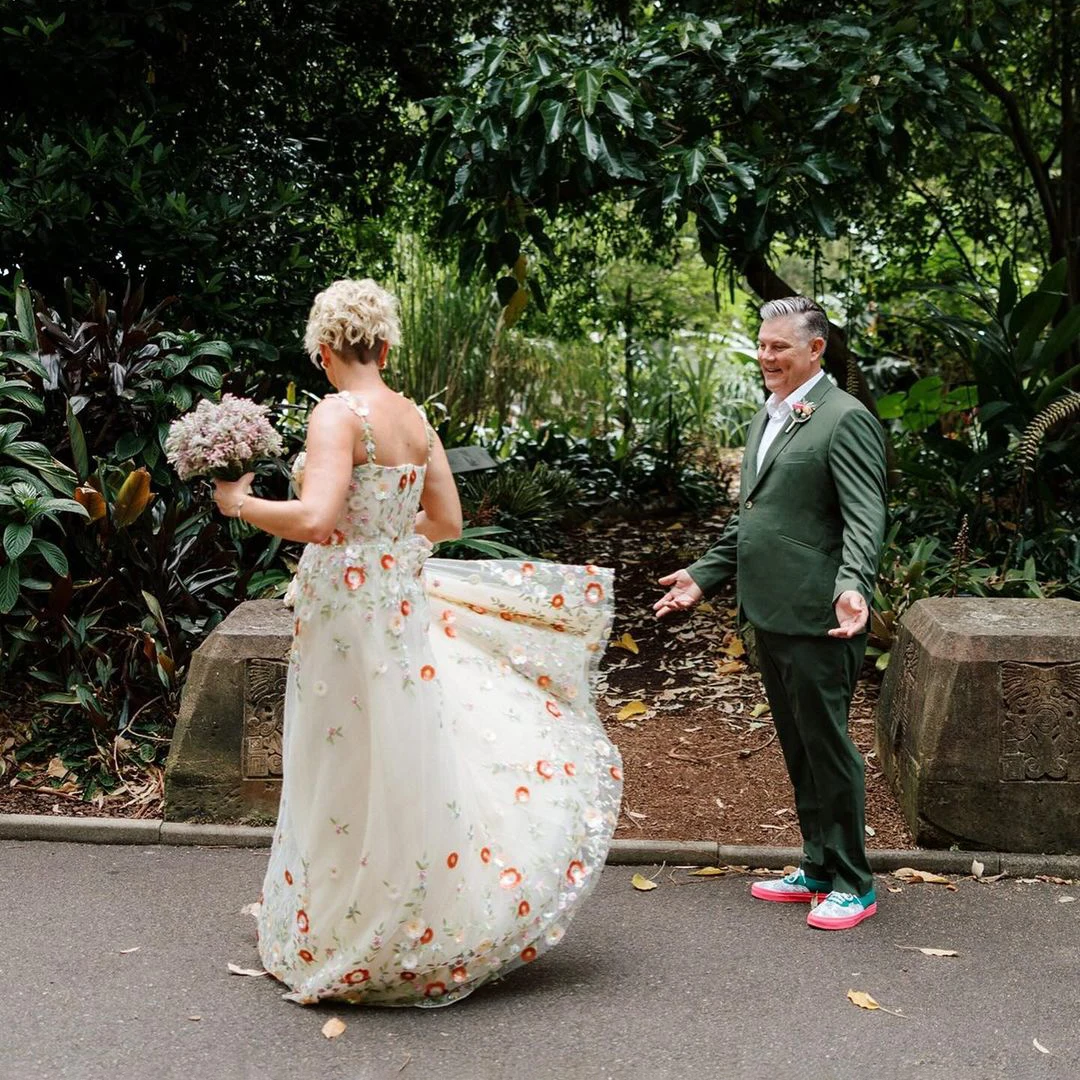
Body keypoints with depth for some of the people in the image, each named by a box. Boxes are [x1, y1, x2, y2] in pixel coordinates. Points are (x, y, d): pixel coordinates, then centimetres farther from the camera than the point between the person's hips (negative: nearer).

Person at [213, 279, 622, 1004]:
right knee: (410, 762, 16)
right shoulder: (415, 418, 6)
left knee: (355, 775, 3)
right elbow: (447, 520, 12)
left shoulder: (338, 415, -16)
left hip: (350, 610, -7)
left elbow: (315, 520, -28)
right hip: (404, 601, 7)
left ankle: (344, 943, 16)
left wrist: (241, 504, -12)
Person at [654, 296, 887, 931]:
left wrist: (852, 586, -34)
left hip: (818, 621, -9)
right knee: (798, 748, 17)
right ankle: (818, 869, 29)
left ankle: (853, 884, 11)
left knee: (827, 747, -1)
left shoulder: (845, 420, -12)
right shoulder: (768, 419, 17)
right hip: (771, 616, 9)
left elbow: (865, 516, -20)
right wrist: (705, 576, 20)